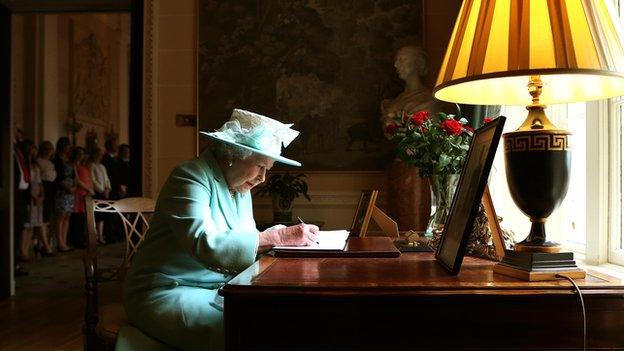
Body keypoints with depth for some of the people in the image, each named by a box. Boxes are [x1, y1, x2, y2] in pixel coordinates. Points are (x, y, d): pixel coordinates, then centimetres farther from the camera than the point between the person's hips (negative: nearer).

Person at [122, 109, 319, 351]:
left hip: (217, 290, 8)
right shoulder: (190, 177, -15)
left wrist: (289, 236, -9)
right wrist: (276, 236, -29)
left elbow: (244, 243, 8)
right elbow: (205, 244, -29)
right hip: (167, 294, -7)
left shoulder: (241, 190, 11)